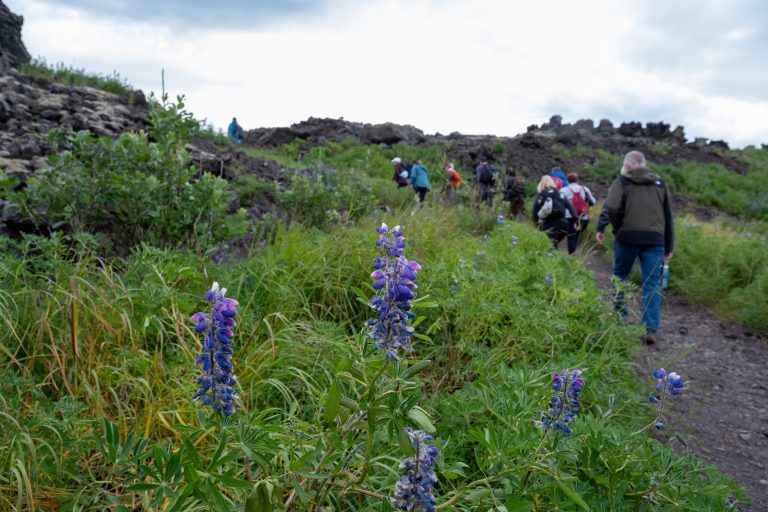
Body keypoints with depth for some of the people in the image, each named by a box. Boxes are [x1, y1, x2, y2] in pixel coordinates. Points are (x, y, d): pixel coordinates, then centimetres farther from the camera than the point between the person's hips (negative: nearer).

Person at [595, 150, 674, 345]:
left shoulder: (621, 182, 5)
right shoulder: (660, 184, 19)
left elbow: (612, 208, -12)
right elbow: (668, 216, 19)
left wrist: (617, 227, 4)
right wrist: (669, 246, 22)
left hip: (628, 236, -2)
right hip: (655, 239, 3)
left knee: (620, 276, 18)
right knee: (652, 284, 2)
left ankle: (619, 317, 25)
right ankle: (651, 329, -7)